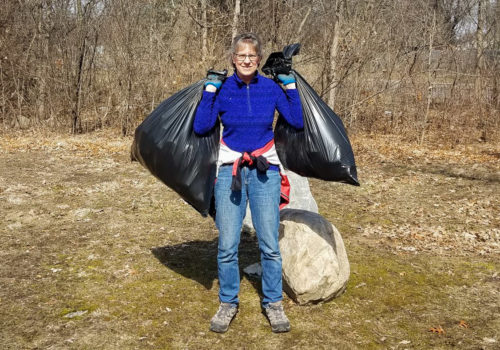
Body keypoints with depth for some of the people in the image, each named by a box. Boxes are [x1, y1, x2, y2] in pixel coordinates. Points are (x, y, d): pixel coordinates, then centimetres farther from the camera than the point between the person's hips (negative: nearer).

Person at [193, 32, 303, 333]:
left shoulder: (271, 88, 1)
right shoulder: (223, 89, 0)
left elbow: (298, 122, -4)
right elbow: (201, 128, -9)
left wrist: (291, 87, -6)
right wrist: (209, 90, -10)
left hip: (265, 172, 0)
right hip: (230, 172, 0)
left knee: (270, 245, 2)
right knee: (227, 246, 2)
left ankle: (274, 304, 20)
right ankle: (228, 304, 20)